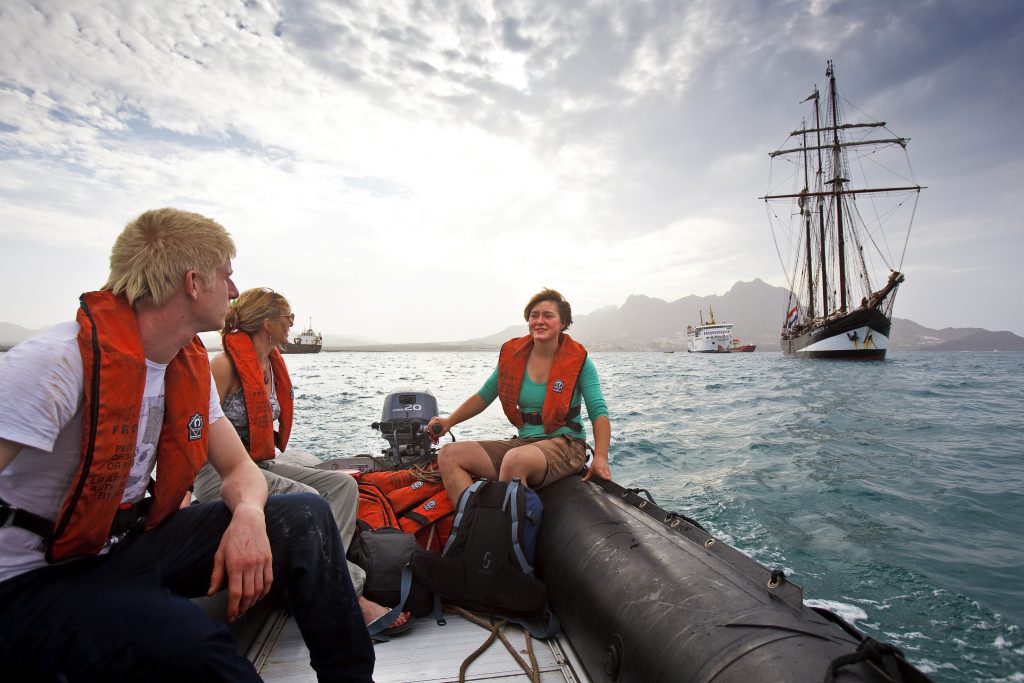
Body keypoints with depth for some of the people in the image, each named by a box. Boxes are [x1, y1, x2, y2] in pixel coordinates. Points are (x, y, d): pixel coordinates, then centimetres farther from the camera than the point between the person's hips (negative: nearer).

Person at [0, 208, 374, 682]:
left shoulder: (190, 366, 0)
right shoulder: (59, 361, -23)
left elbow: (238, 468, 4)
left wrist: (249, 515, -18)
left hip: (132, 544, 7)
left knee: (304, 517, -8)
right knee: (190, 642, -36)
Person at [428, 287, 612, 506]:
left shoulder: (578, 360, -4)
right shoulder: (512, 355, 7)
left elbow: (599, 412, -8)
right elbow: (484, 396, 15)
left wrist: (600, 457, -24)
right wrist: (449, 421, 3)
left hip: (566, 445, -5)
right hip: (523, 442, 5)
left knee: (515, 459, -40)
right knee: (448, 455, -13)